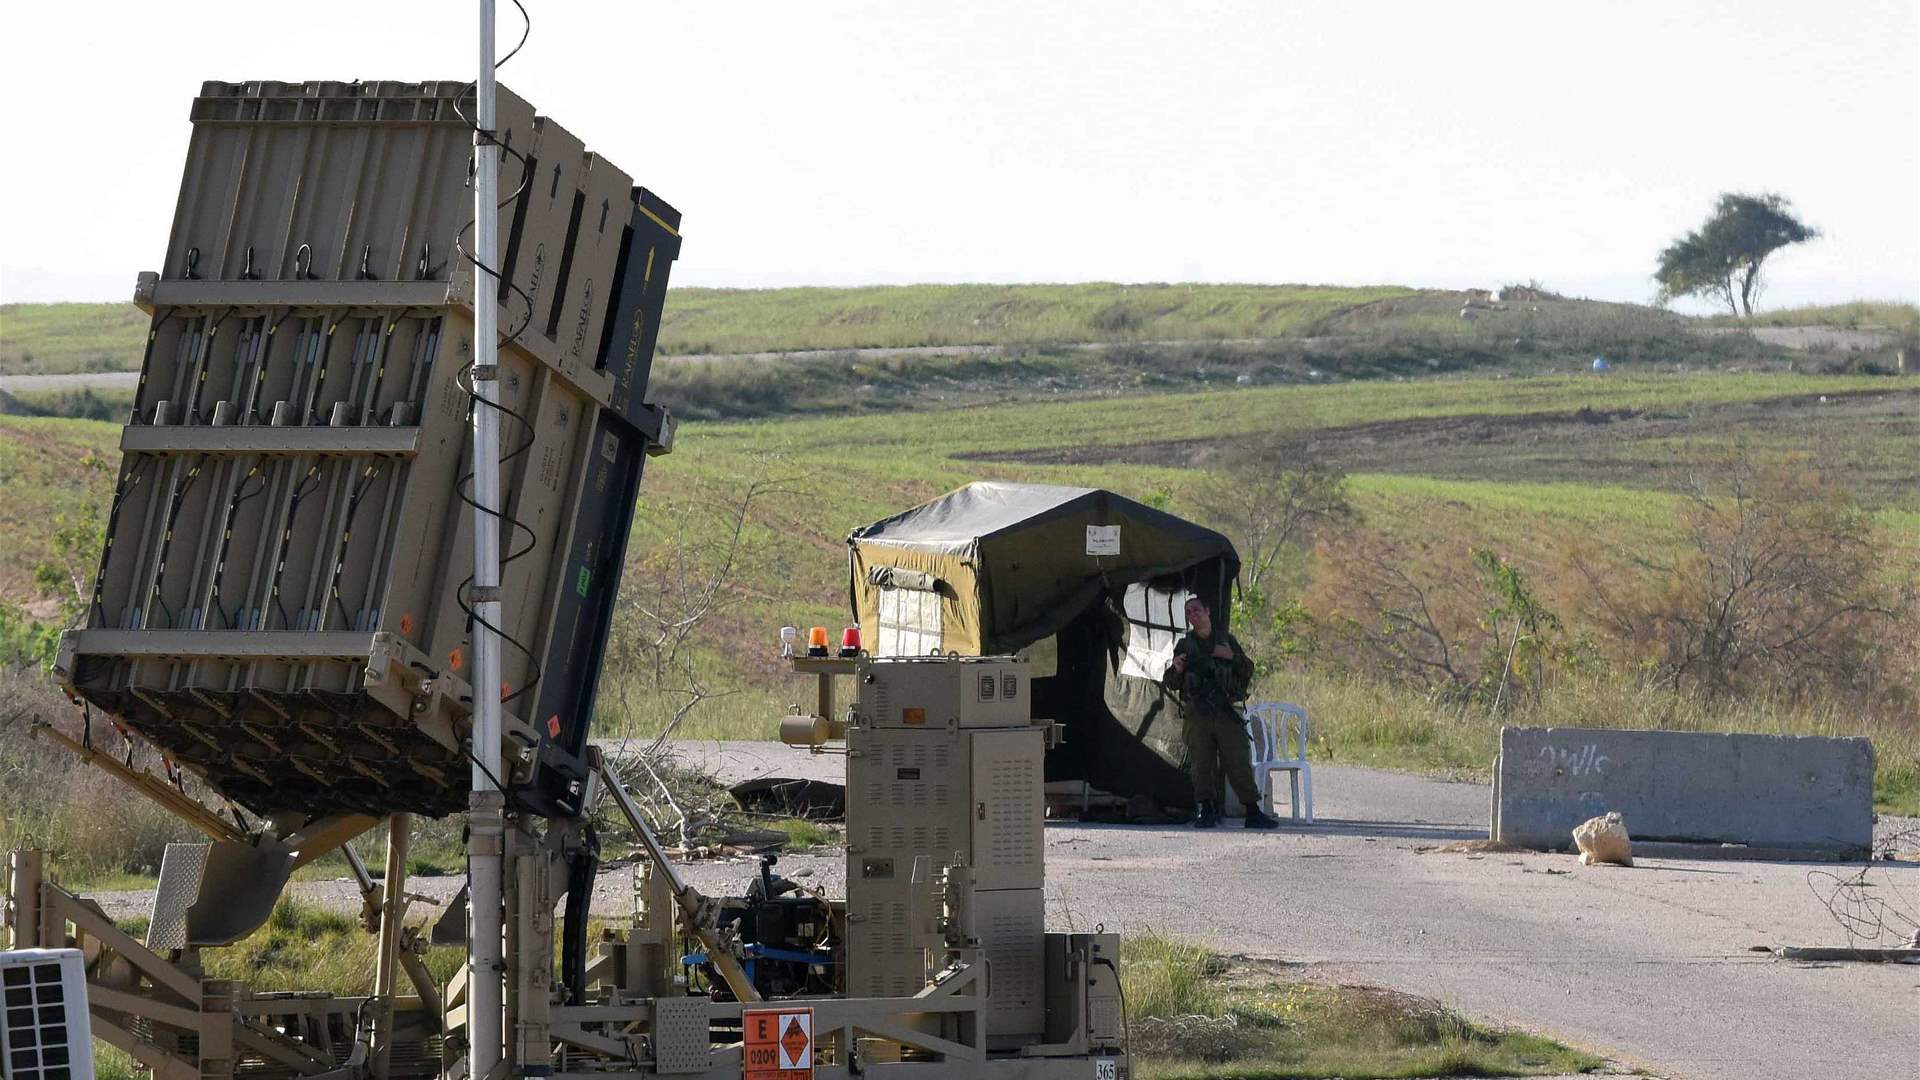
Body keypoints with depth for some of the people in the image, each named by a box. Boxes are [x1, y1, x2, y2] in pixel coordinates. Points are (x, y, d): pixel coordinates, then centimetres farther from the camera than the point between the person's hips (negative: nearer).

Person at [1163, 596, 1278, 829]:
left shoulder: (1226, 640, 14)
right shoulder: (1184, 646, 12)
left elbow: (1248, 672, 12)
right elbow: (1171, 684, 11)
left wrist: (1233, 658, -6)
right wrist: (1176, 670, -10)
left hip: (1226, 713, 0)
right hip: (1197, 714, 0)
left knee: (1239, 762, -5)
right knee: (1202, 764, -4)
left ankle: (1253, 812, -5)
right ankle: (1205, 812, 0)